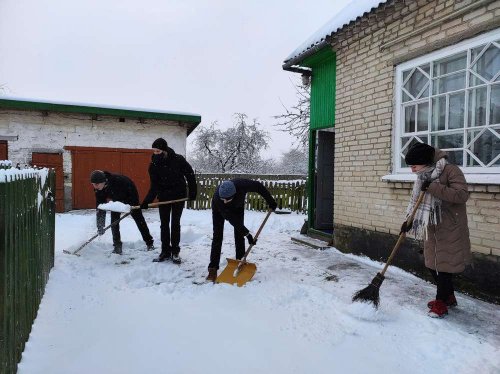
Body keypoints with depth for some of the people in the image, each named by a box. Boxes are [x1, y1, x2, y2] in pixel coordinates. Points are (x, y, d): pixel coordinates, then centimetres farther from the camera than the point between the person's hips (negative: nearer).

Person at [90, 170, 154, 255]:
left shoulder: (118, 180, -43)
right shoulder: (98, 190, -24)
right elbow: (100, 207, -21)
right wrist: (100, 225, -25)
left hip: (130, 197, -5)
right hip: (116, 200, 5)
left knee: (138, 219, 2)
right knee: (114, 221, -7)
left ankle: (150, 243, 14)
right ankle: (117, 246, 4)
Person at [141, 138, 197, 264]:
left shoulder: (178, 159, -19)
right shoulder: (154, 165, -12)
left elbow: (190, 175, -8)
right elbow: (154, 186, -12)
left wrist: (192, 192, -8)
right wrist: (146, 202, -23)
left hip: (179, 196, -3)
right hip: (164, 197, 3)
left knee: (175, 223, 1)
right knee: (164, 224, 5)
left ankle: (175, 251, 11)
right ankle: (165, 251, 14)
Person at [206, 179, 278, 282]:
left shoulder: (241, 185, -42)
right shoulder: (217, 198, -43)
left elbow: (258, 186, -22)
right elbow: (231, 219, -35)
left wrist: (270, 201, -15)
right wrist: (247, 234, -33)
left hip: (237, 207, 2)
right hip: (219, 209, -2)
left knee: (239, 235, -4)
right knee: (217, 236, -10)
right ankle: (213, 269, -8)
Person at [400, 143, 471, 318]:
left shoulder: (450, 171, -15)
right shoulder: (423, 176, 7)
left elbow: (462, 195, -26)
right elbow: (417, 201, 11)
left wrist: (433, 188, -31)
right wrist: (409, 221, -1)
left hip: (449, 230, -7)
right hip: (431, 229, 8)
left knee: (443, 265, -1)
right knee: (432, 264, 13)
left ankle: (441, 302, 14)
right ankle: (449, 297, 32)